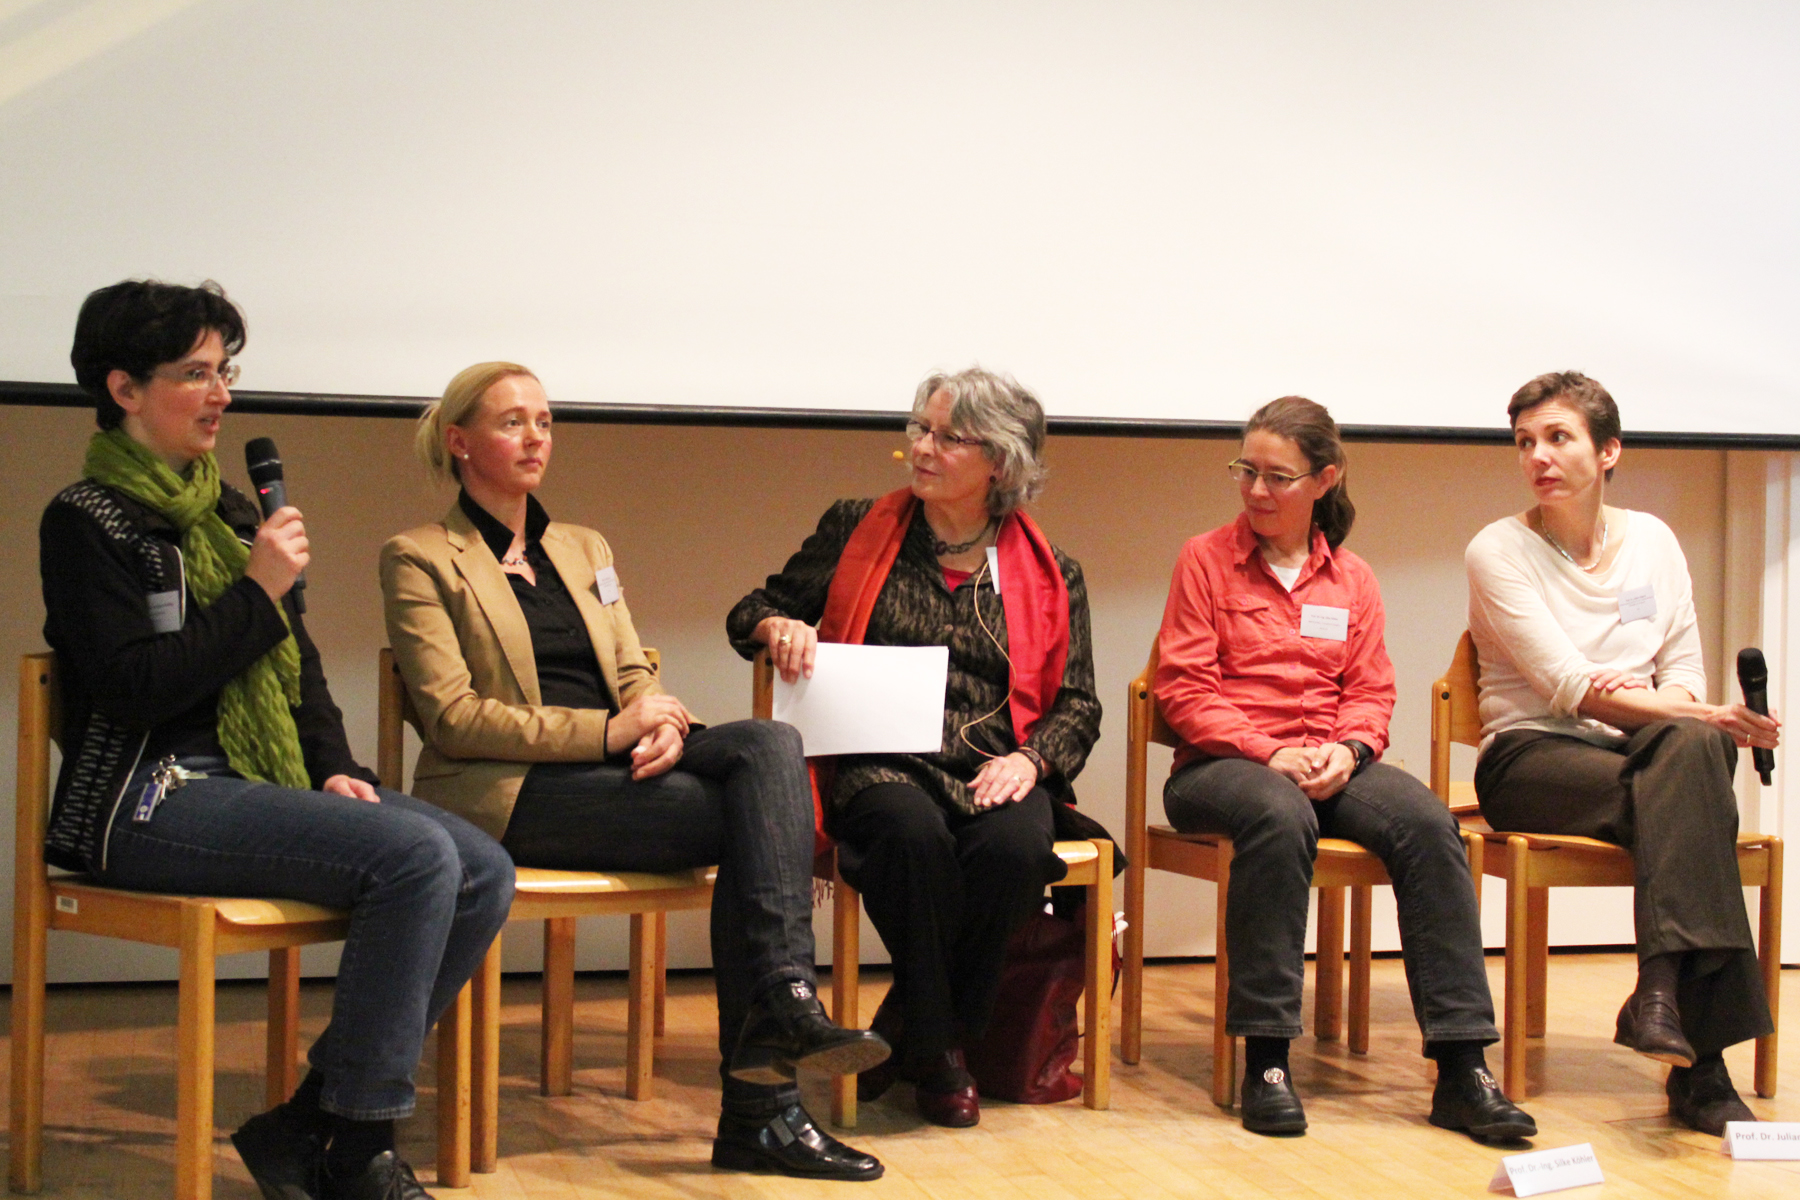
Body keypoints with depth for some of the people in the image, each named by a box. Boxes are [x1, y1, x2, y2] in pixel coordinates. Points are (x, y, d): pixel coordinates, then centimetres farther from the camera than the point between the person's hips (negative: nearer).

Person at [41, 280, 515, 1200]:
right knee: (415, 855, -27)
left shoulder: (227, 511, 20)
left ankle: (310, 1124, -5)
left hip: (259, 778, 8)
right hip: (151, 796, -8)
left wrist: (334, 769, 6)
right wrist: (258, 595, -13)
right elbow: (130, 687, -15)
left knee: (483, 872, -12)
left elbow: (297, 664, 22)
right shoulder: (87, 522, -3)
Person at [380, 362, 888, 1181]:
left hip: (616, 769, 6)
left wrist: (663, 724, -9)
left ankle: (782, 1000, -37)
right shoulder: (421, 560, 5)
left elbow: (633, 674, 18)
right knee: (750, 819, -26)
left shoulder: (585, 550, 26)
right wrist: (608, 731, -16)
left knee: (769, 744, -26)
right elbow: (452, 716, -6)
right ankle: (760, 1107, -28)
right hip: (509, 793, -6)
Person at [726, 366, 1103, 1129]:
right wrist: (779, 627, -6)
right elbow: (750, 612, 18)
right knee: (914, 834, -37)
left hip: (992, 772, 1)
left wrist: (1029, 759, -9)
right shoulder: (856, 532, 13)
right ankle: (937, 1051, -16)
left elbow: (1076, 706, 12)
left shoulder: (1049, 577, 14)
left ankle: (905, 1033, -11)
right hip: (880, 767, -1)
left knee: (1015, 845, -34)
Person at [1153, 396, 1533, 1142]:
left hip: (1329, 764, 3)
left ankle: (1461, 1069, -29)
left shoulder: (1352, 578, 17)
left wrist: (1346, 751, -11)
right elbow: (1183, 688, -1)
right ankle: (1266, 1061, -34)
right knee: (1280, 816, -40)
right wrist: (1269, 752, -14)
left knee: (1427, 822, -28)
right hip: (1221, 764, -3)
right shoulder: (1206, 559, 7)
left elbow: (1371, 691, 12)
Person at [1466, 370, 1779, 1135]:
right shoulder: (1499, 552, -1)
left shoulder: (1652, 541, 14)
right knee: (1693, 794, -33)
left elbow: (1685, 670, 12)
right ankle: (1698, 1065, -38)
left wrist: (1667, 707, -13)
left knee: (1690, 749, -34)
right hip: (1532, 758, -4)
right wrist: (1705, 716, -21)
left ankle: (1663, 988, -37)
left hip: (1639, 754, 4)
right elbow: (1569, 686, -12)